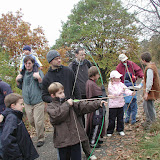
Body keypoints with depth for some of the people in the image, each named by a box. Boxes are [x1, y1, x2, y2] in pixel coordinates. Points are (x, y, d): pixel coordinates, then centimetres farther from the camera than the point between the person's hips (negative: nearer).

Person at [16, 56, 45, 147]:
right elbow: (21, 87, 20)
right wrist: (17, 81, 2)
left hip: (38, 102, -5)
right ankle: (42, 129, 43)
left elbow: (43, 87, -8)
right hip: (27, 102, 5)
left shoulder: (38, 72, -5)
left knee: (38, 122, -4)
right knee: (31, 121, 16)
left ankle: (41, 139, 14)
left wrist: (39, 78, -23)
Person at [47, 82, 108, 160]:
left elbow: (83, 105, -4)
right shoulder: (50, 106, -1)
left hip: (75, 138, 3)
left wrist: (98, 103, -16)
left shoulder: (70, 103, 7)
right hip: (62, 140, -2)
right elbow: (56, 116, -22)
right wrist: (66, 105, -15)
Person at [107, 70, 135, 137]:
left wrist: (131, 93, -24)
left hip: (120, 104, 5)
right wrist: (121, 90, -27)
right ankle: (110, 131, 17)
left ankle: (120, 130, 29)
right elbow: (115, 94, -20)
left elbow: (126, 90, -6)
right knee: (112, 119, 4)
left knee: (120, 118, 14)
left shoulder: (121, 84, 5)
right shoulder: (110, 85, -11)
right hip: (112, 105, -5)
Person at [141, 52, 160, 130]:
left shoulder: (149, 69, -24)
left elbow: (149, 82, -26)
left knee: (149, 107, -1)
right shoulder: (153, 65, 8)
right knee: (145, 105, 20)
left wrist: (146, 92, -21)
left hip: (151, 91, -10)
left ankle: (148, 124, 10)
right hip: (152, 90, 10)